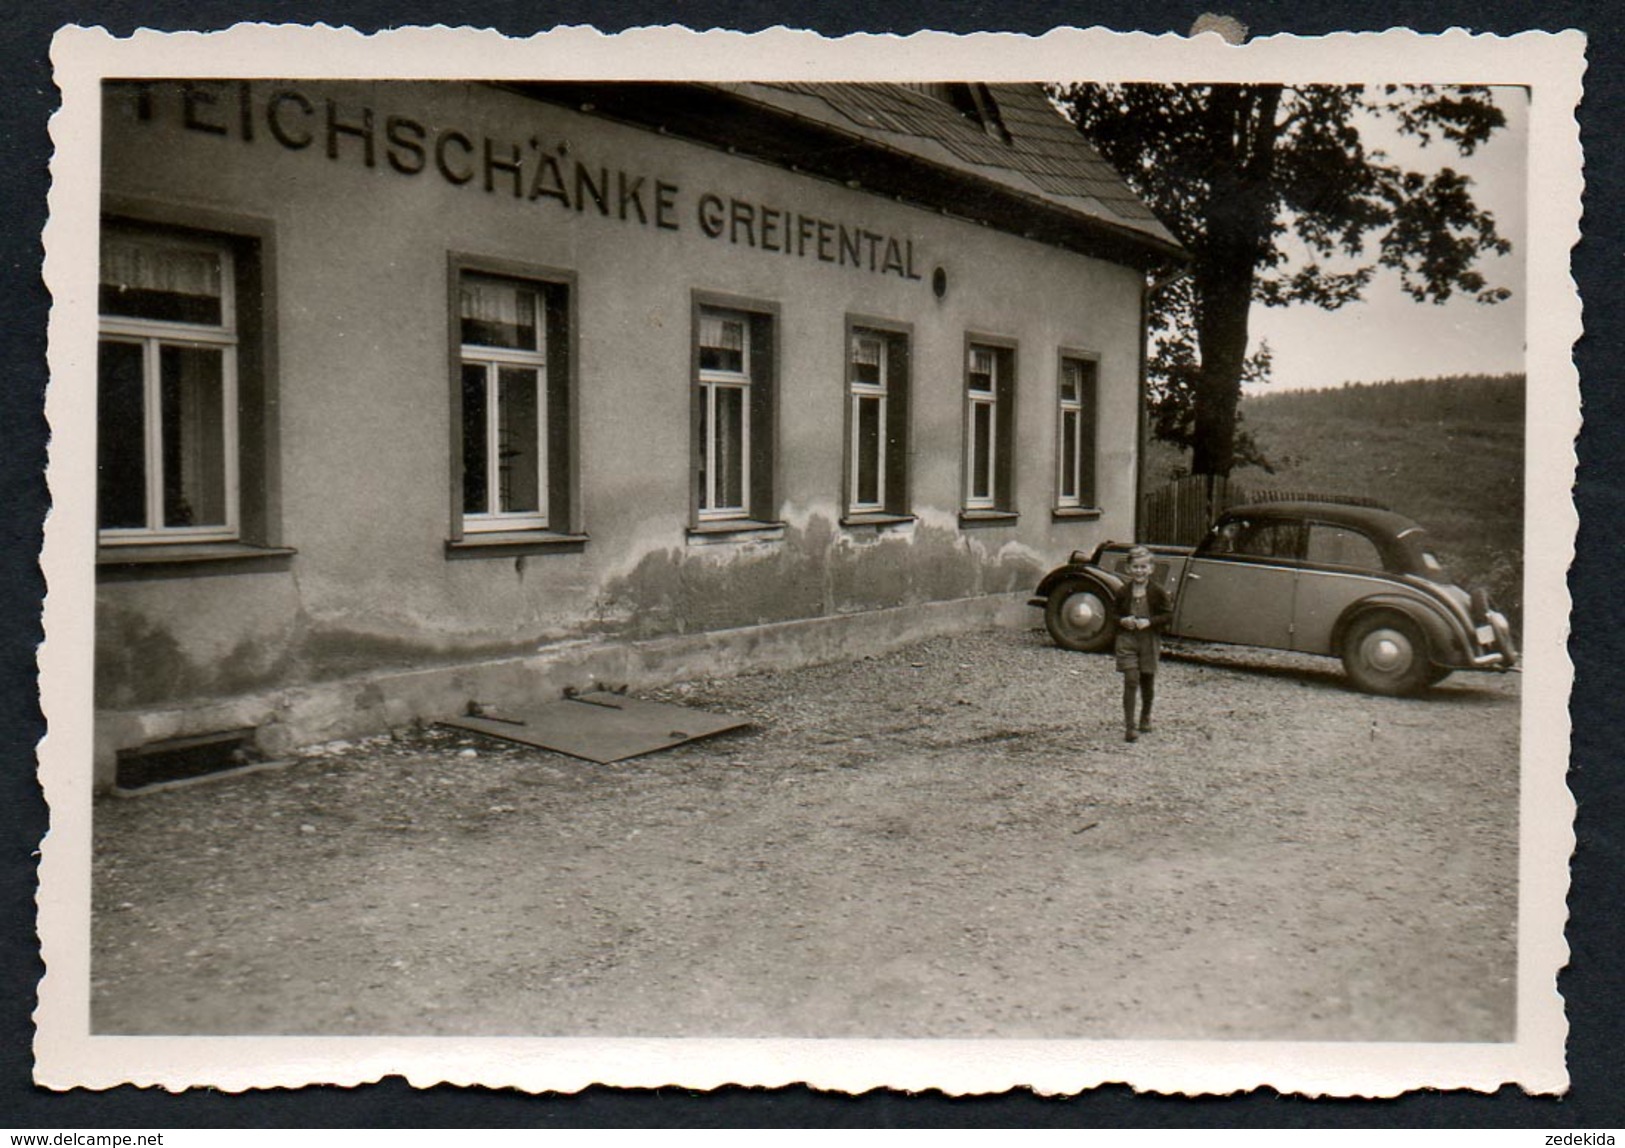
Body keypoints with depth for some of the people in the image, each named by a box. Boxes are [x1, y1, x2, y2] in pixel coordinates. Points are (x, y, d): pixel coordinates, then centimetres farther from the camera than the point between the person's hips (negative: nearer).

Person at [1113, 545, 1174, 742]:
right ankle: (1129, 727, -8)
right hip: (1127, 640, 0)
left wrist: (1150, 622, -16)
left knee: (1147, 682, 13)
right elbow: (1114, 615, 10)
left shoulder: (1158, 592, -5)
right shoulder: (1123, 592, -1)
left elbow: (1169, 615, -2)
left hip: (1150, 641, 1)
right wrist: (1122, 621, -11)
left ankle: (1145, 717, 38)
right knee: (1131, 681, -10)